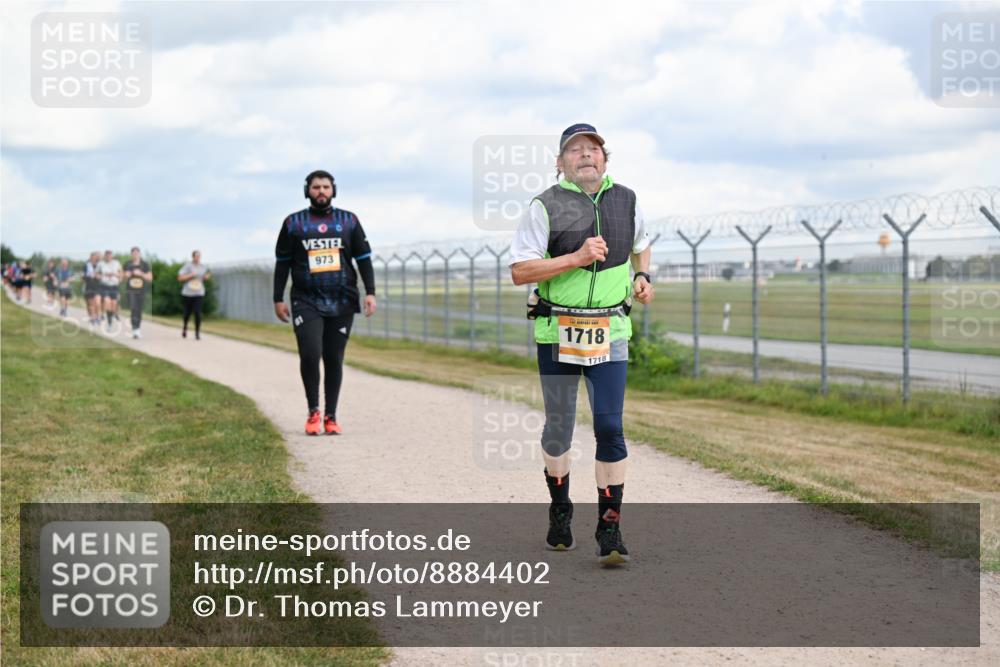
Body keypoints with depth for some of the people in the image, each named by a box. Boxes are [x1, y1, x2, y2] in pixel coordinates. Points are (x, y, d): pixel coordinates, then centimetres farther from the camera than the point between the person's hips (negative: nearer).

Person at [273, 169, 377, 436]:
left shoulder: (349, 221, 8)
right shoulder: (293, 223, 6)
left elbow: (364, 259, 9)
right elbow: (282, 263, 10)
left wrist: (370, 292, -2)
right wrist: (278, 299, 5)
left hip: (341, 304, 1)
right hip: (306, 302, -1)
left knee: (334, 360, 4)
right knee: (310, 354, -16)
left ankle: (331, 417, 14)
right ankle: (313, 411, 2)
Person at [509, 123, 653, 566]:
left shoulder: (625, 201, 8)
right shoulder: (545, 207, -6)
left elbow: (640, 243, 29)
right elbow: (519, 271, -12)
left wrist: (642, 276, 9)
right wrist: (576, 258, -20)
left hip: (609, 334, 2)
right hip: (557, 333, -2)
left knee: (610, 428, -10)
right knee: (558, 428, 10)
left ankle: (610, 527, -6)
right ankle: (559, 511, 32)